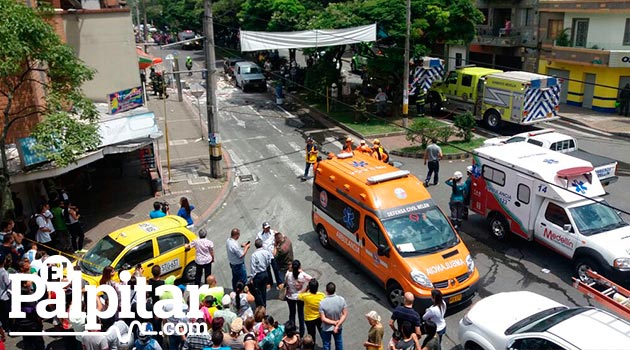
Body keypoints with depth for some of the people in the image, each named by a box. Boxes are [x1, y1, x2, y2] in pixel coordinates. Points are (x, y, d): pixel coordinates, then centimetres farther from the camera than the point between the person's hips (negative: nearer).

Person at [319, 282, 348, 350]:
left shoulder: (322, 303, -28)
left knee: (326, 344, 21)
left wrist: (334, 322, -15)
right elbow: (345, 314, -16)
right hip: (338, 327, 2)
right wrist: (337, 325, -16)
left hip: (326, 328, -2)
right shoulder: (341, 299, -21)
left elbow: (323, 319, -24)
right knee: (339, 342, 28)